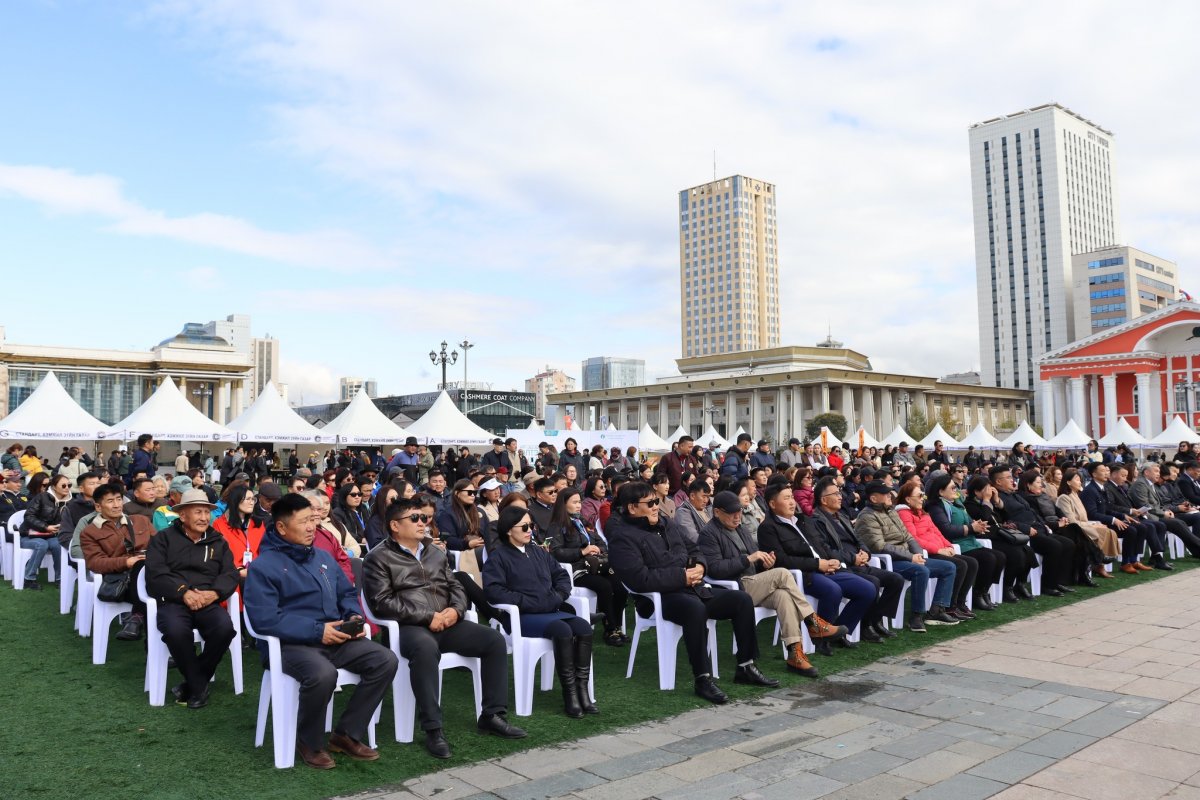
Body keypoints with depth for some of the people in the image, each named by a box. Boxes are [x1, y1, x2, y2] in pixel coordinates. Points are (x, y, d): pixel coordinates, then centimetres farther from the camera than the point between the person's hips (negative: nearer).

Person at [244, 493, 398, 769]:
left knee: (385, 660, -14)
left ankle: (347, 734, 1)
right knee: (323, 674, -37)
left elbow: (347, 594, 23)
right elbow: (264, 619, -16)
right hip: (291, 643, -6)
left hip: (335, 638, 7)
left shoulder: (324, 557, 16)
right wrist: (316, 631, -20)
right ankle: (309, 742, -7)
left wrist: (354, 617, 0)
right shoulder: (263, 566, -6)